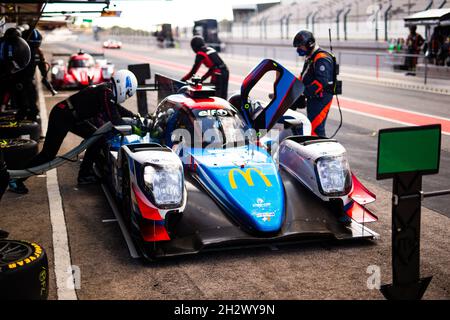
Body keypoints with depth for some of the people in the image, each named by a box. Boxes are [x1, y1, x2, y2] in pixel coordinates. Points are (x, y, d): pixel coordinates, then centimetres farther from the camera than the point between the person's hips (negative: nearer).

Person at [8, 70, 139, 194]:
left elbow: (116, 108, 25)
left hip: (73, 117, 10)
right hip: (61, 117, -10)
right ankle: (16, 180, 5)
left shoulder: (107, 90, 6)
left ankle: (84, 175, 15)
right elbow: (114, 120, -24)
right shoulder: (106, 92, -21)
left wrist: (132, 115, 17)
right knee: (48, 154, -7)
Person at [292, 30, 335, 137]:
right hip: (312, 99, 11)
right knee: (311, 127, 14)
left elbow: (321, 81, -26)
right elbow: (303, 77, 23)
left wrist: (304, 92, -28)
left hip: (321, 99, -11)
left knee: (315, 128, -16)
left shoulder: (322, 58, -16)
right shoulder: (310, 58, 18)